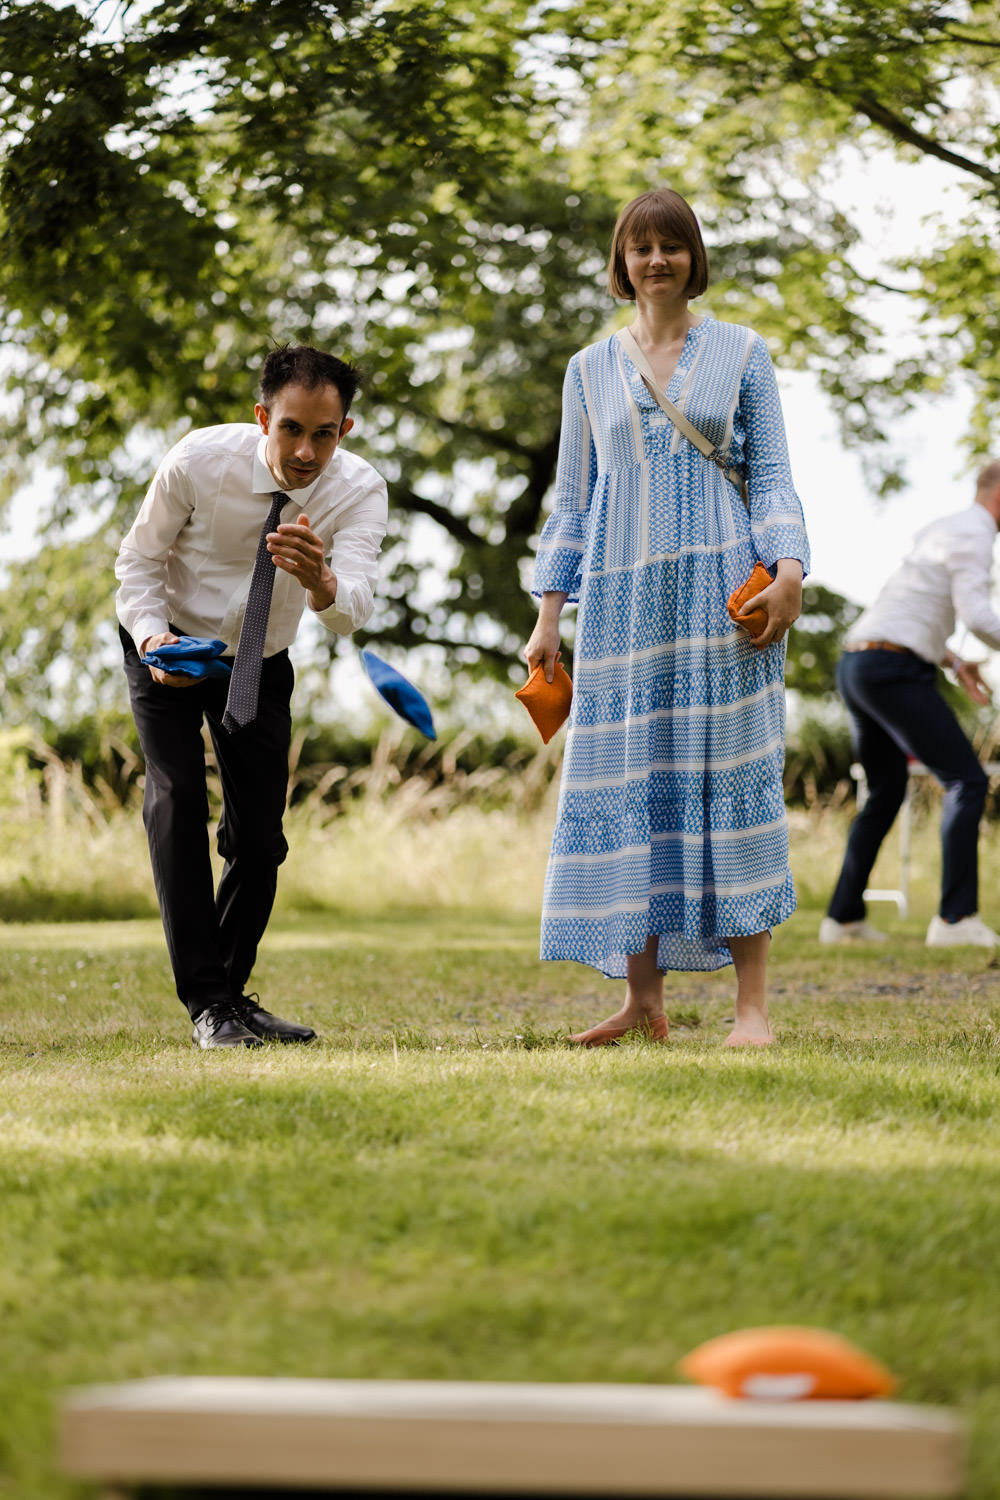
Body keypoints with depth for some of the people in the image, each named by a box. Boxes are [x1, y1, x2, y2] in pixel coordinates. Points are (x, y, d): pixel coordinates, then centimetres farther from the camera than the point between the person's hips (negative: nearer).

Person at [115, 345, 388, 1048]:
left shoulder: (360, 490, -25)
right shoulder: (198, 461, -28)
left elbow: (352, 612, -38)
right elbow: (139, 560, -13)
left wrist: (320, 580, -61)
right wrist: (152, 636, -31)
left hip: (261, 662, 2)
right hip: (171, 648, -2)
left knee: (261, 837, 0)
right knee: (176, 795, -20)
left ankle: (232, 992, 21)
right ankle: (207, 1003, -19)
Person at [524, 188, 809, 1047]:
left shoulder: (741, 354, 9)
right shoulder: (591, 370, 14)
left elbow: (772, 472, 6)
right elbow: (573, 495, 16)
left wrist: (788, 568, -9)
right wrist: (550, 610, 9)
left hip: (720, 589, -2)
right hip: (623, 597, 2)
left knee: (730, 774, -7)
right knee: (627, 783, -2)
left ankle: (753, 1003, -6)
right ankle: (643, 1001, 4)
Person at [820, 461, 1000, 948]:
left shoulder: (937, 532, 24)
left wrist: (954, 663, 26)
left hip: (856, 668, 10)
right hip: (894, 672, -10)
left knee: (886, 793, 22)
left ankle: (844, 917, 20)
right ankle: (957, 917, -14)